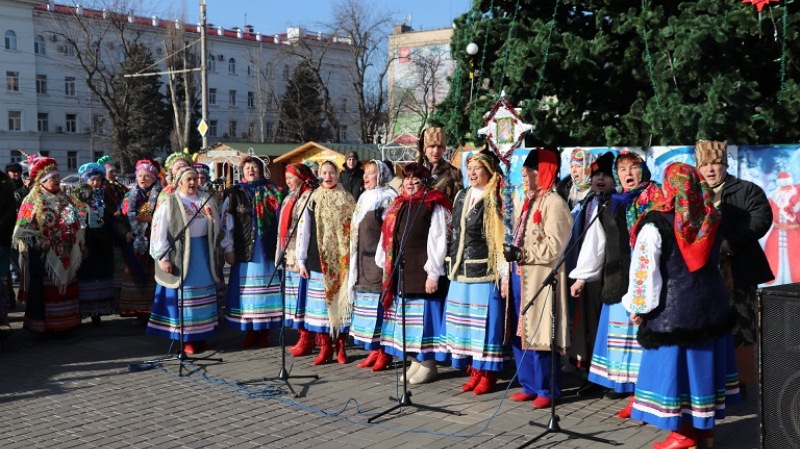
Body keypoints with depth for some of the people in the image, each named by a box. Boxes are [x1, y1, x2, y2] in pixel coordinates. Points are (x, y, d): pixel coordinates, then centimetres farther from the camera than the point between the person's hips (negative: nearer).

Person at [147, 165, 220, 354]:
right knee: (183, 295, -1)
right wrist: (162, 257, -13)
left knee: (202, 295, 9)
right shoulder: (169, 203, -5)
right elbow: (159, 230, -10)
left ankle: (200, 335, 19)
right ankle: (185, 339, 7)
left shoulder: (206, 200, 9)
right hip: (180, 254, -5)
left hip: (203, 254, 5)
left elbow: (217, 226, 13)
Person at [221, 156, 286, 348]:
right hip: (244, 251, 0)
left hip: (268, 250, 0)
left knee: (267, 289, 3)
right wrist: (228, 249, -1)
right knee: (247, 292, 3)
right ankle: (251, 332, 14)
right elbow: (226, 223, 3)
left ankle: (264, 332, 13)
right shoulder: (235, 194, 5)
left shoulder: (274, 192, 6)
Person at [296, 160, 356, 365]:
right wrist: (301, 259, 0)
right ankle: (325, 347, 7)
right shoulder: (312, 199, 6)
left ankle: (341, 346, 9)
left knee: (341, 299, 0)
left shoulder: (347, 199, 7)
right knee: (322, 300, 0)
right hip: (319, 259, 0)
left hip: (342, 259, 0)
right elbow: (303, 230, 5)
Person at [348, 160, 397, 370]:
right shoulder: (364, 198, 18)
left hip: (379, 259, -8)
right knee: (366, 304, 9)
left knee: (379, 305, -7)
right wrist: (355, 262, 20)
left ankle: (385, 351, -1)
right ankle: (374, 350, 16)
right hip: (364, 261, 8)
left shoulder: (387, 197, -7)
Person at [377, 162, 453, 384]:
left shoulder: (434, 206, -6)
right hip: (400, 272, 7)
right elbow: (387, 238, 17)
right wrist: (385, 265, 12)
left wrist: (433, 273, -15)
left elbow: (438, 242, -12)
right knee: (406, 318, 11)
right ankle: (415, 362, 21)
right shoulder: (398, 205, 14)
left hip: (422, 272, -7)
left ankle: (428, 364, 7)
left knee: (423, 317, -3)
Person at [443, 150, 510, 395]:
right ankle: (474, 371, 20)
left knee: (485, 321, -2)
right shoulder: (462, 196, 14)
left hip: (485, 272, -7)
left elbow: (502, 237, -11)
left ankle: (487, 373, 8)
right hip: (461, 272, 7)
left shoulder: (495, 199, -6)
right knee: (465, 320, 9)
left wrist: (503, 274, -15)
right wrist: (451, 266, 16)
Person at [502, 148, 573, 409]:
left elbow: (554, 247, -17)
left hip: (540, 278, -9)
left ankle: (547, 390, 10)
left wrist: (521, 254, -16)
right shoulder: (529, 201, 16)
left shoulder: (554, 203, -11)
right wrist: (512, 253, 8)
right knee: (520, 333, 13)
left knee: (539, 335, -3)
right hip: (520, 275, 9)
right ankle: (529, 386, 24)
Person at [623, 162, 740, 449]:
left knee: (675, 365, 3)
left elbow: (644, 270, -13)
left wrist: (638, 307, -4)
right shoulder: (710, 221, 2)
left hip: (673, 307, -6)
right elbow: (716, 260, 15)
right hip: (710, 301, 6)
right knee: (704, 362, 15)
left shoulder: (656, 224, -14)